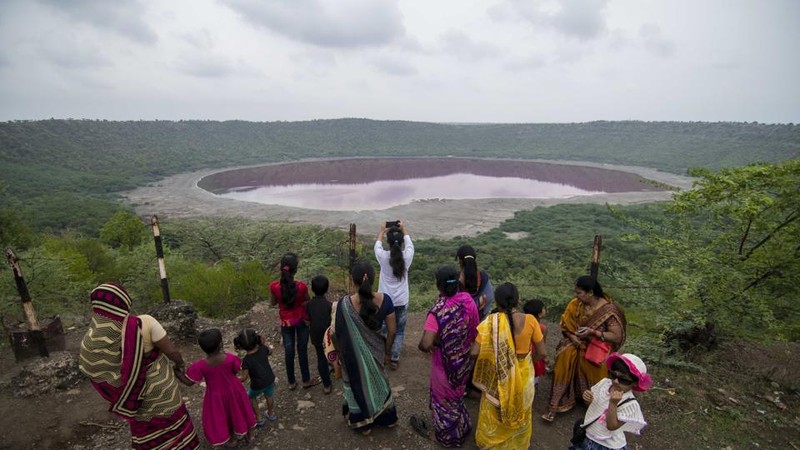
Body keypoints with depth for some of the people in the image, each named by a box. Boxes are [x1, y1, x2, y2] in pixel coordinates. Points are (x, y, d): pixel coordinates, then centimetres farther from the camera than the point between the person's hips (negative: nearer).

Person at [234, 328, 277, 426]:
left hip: (258, 385, -4)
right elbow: (270, 351, 7)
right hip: (270, 380, 4)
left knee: (251, 397, 28)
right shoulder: (263, 349, -19)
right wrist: (263, 343, 11)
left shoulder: (246, 360, -30)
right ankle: (271, 414, 52)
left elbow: (244, 378, -21)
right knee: (269, 396, 30)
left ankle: (259, 419, 34)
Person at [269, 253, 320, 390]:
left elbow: (273, 303, -3)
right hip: (301, 320, -1)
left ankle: (292, 382, 36)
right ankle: (306, 380, 34)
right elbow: (307, 302, -8)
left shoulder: (274, 286, -23)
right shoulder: (301, 286, -28)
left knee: (288, 351, 19)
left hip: (286, 322, 2)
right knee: (302, 350, 17)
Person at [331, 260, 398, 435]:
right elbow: (392, 330, -10)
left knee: (358, 385, 23)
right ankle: (386, 417, 49)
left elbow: (336, 333, -17)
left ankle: (363, 423, 44)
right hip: (376, 351, 2)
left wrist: (341, 353, 3)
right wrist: (387, 352, 6)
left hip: (353, 354, -2)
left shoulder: (344, 304, -26)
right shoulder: (384, 300, -20)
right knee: (377, 382, 28)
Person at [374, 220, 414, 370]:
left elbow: (377, 243, 6)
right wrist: (403, 228, 24)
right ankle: (394, 359, 24)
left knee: (383, 330, 19)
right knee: (399, 332, 16)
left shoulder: (383, 256, -17)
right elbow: (409, 241, 7)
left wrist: (382, 230, 24)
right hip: (402, 302, 0)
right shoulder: (407, 256, -15)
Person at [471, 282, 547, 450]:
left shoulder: (490, 322, -22)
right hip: (523, 375, 2)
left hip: (497, 375, -1)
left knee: (493, 412, 25)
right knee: (520, 411, 29)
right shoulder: (530, 321, -19)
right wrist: (527, 359, 9)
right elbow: (542, 353, -11)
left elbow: (475, 352, -22)